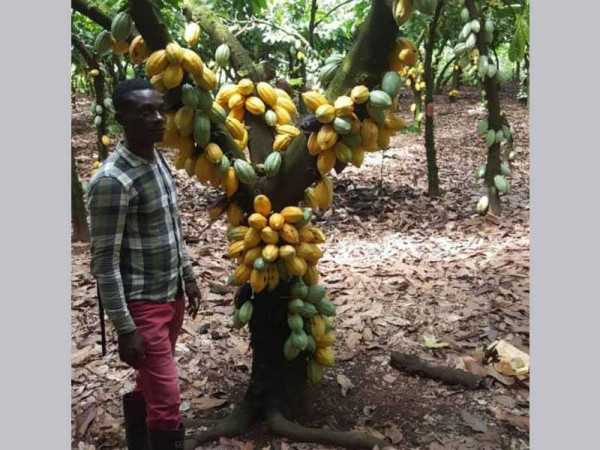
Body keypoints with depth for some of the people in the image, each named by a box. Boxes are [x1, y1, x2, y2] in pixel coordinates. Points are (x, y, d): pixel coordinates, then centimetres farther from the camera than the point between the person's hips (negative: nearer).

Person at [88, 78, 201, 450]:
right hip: (143, 304, -8)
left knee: (151, 383, 24)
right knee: (166, 401, -1)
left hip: (172, 294, 8)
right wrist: (125, 328, -18)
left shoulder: (159, 161, 3)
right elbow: (105, 262, -20)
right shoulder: (112, 180, -22)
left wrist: (187, 276, 17)